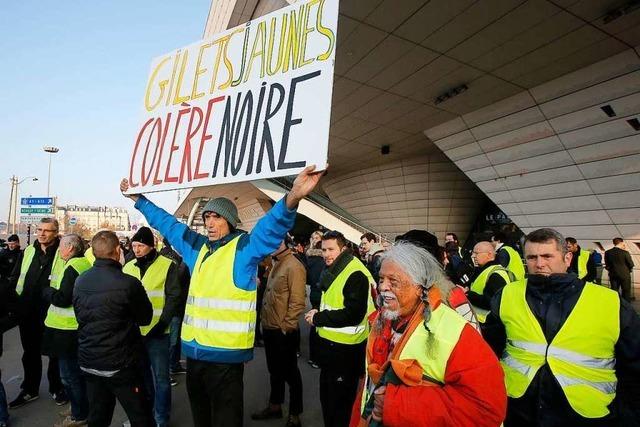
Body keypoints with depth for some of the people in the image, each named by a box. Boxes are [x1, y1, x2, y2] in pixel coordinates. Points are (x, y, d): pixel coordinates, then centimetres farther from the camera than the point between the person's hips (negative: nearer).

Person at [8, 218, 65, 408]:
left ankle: (56, 388, 31)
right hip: (28, 312, 5)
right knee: (30, 353, 20)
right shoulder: (28, 251, 5)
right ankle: (29, 390, 37)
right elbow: (15, 278, 12)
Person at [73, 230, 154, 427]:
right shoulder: (128, 283, -22)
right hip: (121, 364, -6)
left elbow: (80, 316, 13)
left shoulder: (80, 281, -3)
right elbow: (145, 318, -6)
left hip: (89, 362, 6)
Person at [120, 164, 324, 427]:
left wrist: (292, 198, -46)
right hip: (194, 349, 7)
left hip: (225, 353, -7)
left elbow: (271, 227, -28)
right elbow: (167, 223, 22)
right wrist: (138, 199, 28)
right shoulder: (197, 246, 11)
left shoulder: (244, 247, -9)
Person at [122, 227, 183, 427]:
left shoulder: (167, 265, -8)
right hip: (133, 331, 5)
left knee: (160, 377, 4)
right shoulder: (128, 267, 8)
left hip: (156, 332, -5)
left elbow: (174, 297, -10)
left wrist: (162, 323, -17)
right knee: (141, 374, 20)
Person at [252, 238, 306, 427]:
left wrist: (286, 326, -18)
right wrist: (265, 321, 16)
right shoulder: (276, 264, 13)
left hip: (283, 331, -8)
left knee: (290, 372, 7)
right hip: (269, 328, 9)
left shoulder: (293, 266, -17)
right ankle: (275, 407, 39)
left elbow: (297, 301, -21)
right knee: (275, 370, 22)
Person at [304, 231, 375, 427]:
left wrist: (318, 318, -19)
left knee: (340, 403, 7)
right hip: (329, 343, 9)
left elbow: (353, 314, -26)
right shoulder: (333, 271, 10)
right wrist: (319, 313, 3)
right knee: (326, 396, 23)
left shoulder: (355, 274, -21)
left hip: (345, 349, -9)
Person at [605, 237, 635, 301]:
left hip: (613, 275, 3)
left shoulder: (607, 252, -5)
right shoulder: (625, 252, -14)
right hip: (624, 275, -3)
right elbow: (631, 264, -7)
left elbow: (607, 265, 2)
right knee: (626, 292, 9)